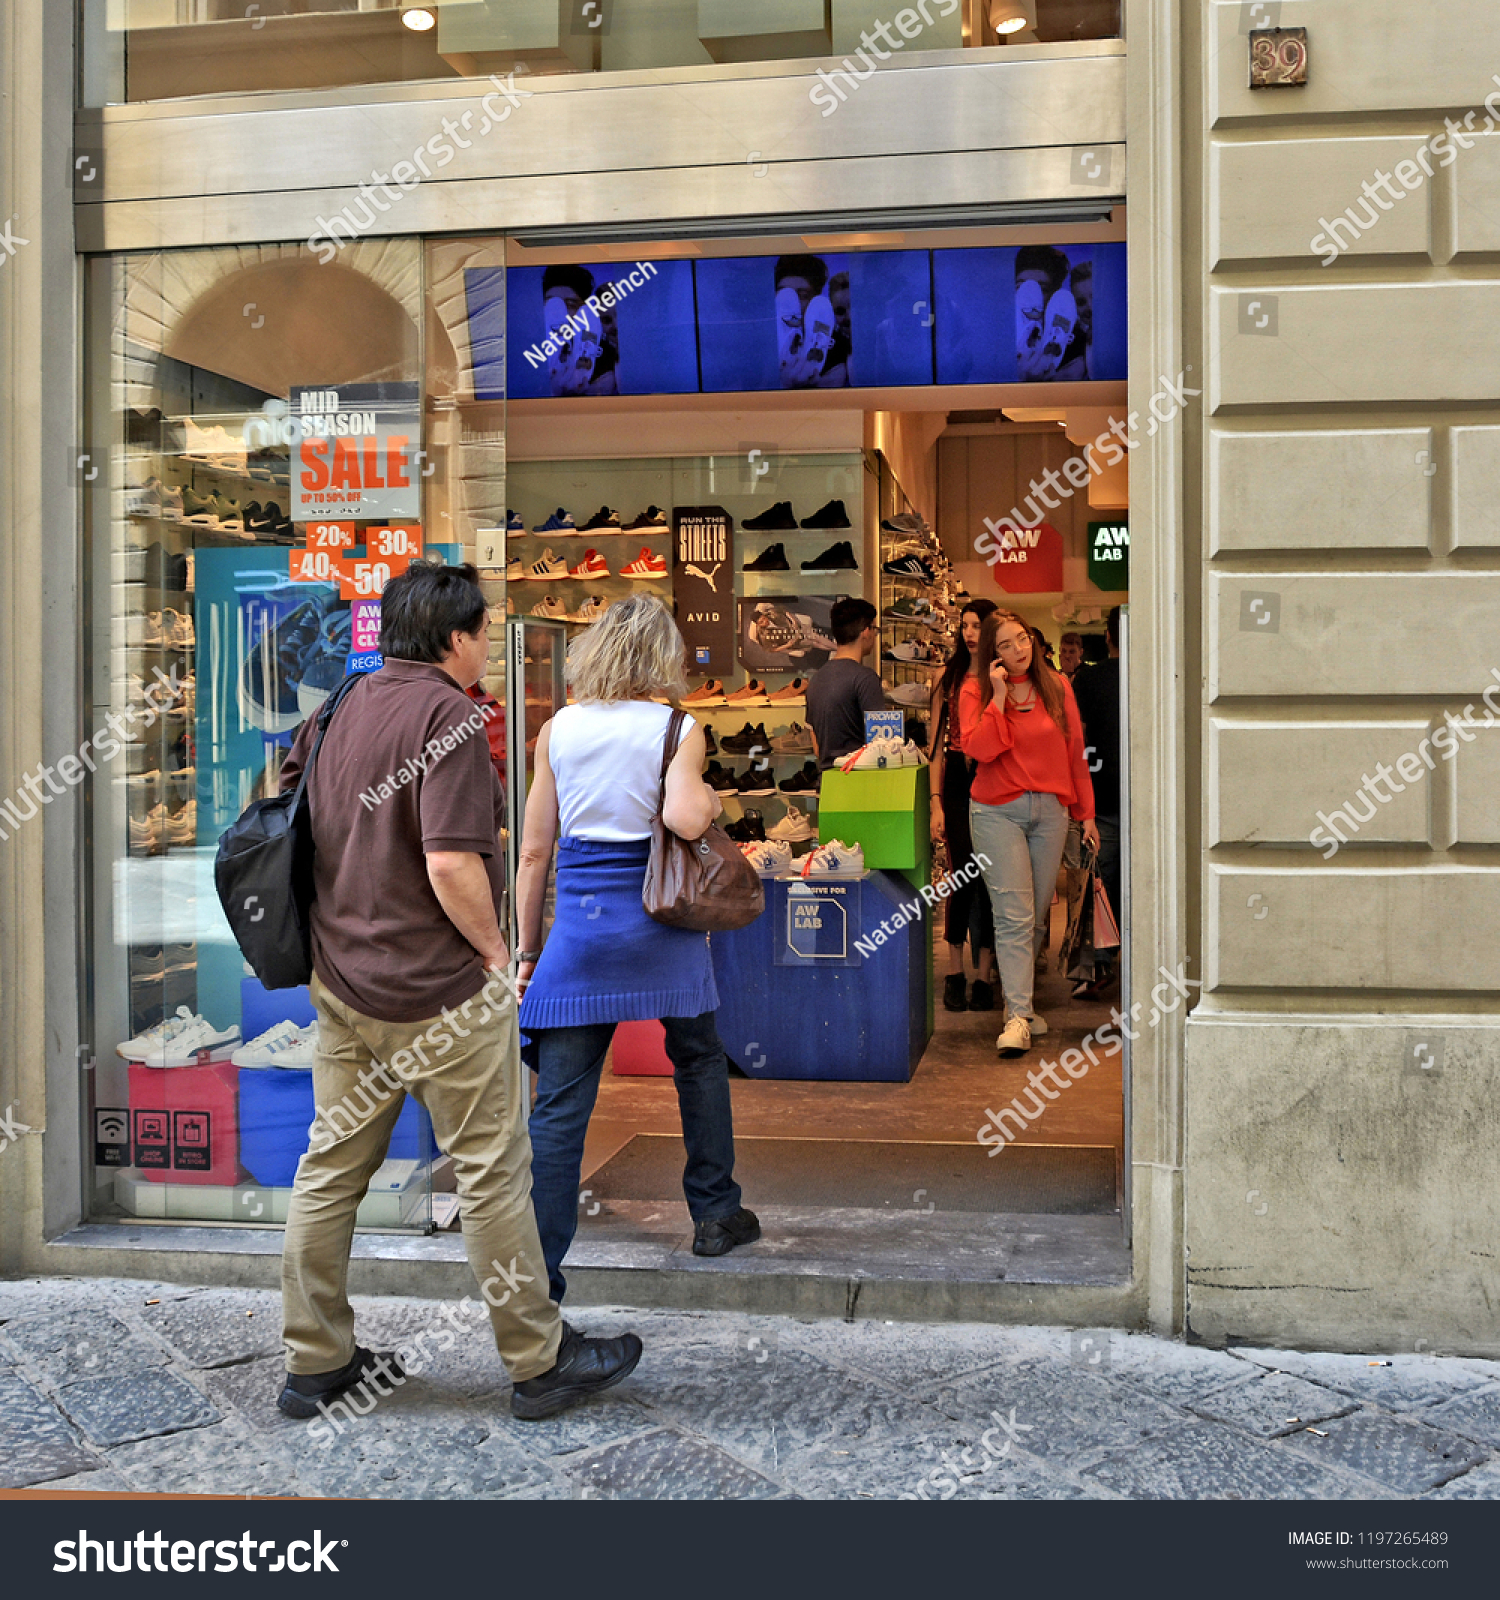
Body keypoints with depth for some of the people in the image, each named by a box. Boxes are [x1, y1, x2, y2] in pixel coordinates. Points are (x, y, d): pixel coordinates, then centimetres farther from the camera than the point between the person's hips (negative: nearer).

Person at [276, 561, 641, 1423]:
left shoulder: (337, 709, 8)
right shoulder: (447, 715, -17)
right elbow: (452, 866, -24)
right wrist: (497, 951, -9)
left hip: (341, 979, 8)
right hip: (439, 991, -8)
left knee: (332, 1167, 14)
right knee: (494, 1172, 3)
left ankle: (316, 1360, 24)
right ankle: (541, 1359, 15)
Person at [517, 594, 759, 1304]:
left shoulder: (557, 730, 4)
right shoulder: (676, 728, -3)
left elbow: (534, 851, 5)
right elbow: (684, 819, -21)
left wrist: (527, 950, 12)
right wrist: (711, 800, 2)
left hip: (579, 916, 2)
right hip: (659, 920, -1)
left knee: (558, 1105, 2)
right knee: (699, 1061, 23)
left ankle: (534, 1275, 1)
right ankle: (714, 1212, 35)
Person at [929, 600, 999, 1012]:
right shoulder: (947, 677, 10)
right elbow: (936, 745, 7)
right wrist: (935, 802, 2)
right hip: (956, 782, 1)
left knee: (989, 879, 1)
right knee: (963, 875, -4)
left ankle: (985, 976, 9)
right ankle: (955, 973, 9)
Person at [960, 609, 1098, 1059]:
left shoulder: (1057, 686, 8)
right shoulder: (976, 690, 0)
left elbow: (1075, 752, 12)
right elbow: (980, 749, -13)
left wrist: (1086, 812, 13)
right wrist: (999, 696, -15)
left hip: (1050, 810, 3)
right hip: (998, 811, -3)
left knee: (1035, 914, 8)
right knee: (1014, 916, -11)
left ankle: (1019, 1000, 21)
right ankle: (1019, 1016, -13)